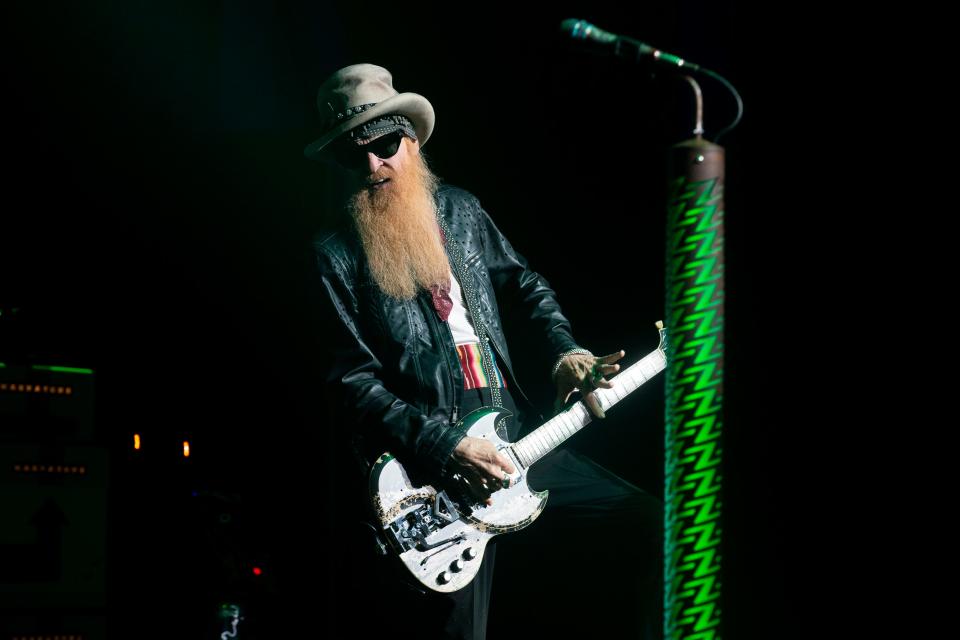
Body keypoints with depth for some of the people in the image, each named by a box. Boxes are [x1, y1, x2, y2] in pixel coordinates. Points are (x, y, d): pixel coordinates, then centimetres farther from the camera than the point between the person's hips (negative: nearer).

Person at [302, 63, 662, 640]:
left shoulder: (459, 209, 12)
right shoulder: (337, 257, -5)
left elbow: (524, 285, 21)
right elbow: (353, 381, -11)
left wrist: (563, 354, 2)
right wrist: (446, 447, -18)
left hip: (512, 440, 6)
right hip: (424, 469, -6)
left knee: (644, 522, 1)